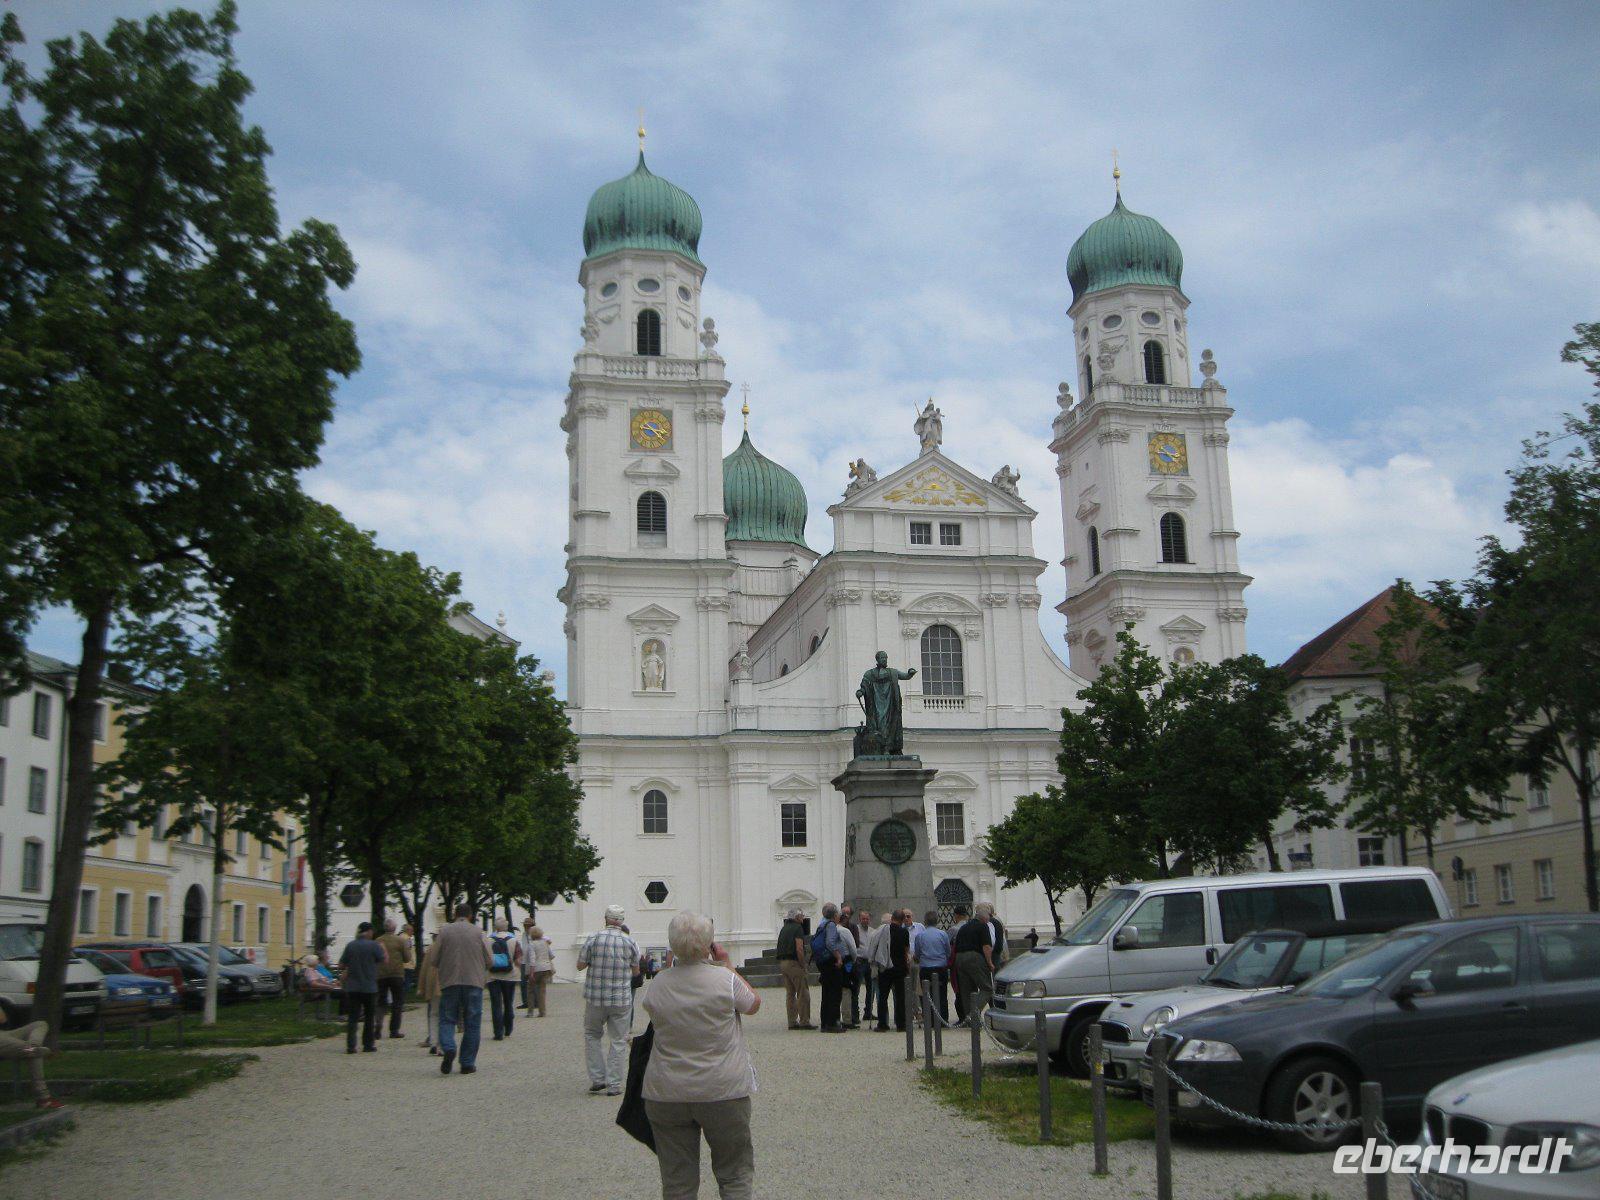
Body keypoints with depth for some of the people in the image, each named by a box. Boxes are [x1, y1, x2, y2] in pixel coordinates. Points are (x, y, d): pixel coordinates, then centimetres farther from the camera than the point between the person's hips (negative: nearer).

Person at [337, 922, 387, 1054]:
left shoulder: (350, 945, 0)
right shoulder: (373, 945, -9)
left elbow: (342, 964, 3)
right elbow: (385, 960, -6)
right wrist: (384, 950, 12)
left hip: (352, 987, 2)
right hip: (369, 987, -2)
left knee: (352, 1018, 4)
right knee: (369, 1018, 10)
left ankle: (350, 1046, -4)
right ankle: (368, 1045, 13)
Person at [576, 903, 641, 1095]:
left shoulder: (593, 940, -7)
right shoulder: (630, 942, -3)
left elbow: (580, 966, 1)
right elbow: (636, 971, 7)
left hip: (595, 998, 0)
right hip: (622, 999, 0)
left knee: (592, 1035, 18)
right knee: (618, 1041, 8)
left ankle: (597, 1079, 13)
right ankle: (614, 1084, 8)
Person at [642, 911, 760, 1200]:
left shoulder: (659, 983, -5)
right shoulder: (724, 979, -13)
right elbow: (754, 1005, 5)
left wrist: (672, 963, 15)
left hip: (666, 1095, 2)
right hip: (723, 1090, -2)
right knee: (735, 1176, 13)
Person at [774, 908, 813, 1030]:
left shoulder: (784, 929, 16)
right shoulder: (797, 928, -8)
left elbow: (780, 948, 16)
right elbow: (799, 949, -17)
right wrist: (803, 966, -12)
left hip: (782, 962, 8)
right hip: (794, 962, -8)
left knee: (790, 994, 10)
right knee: (803, 993, -3)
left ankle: (792, 1022, 10)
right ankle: (804, 1022, -4)